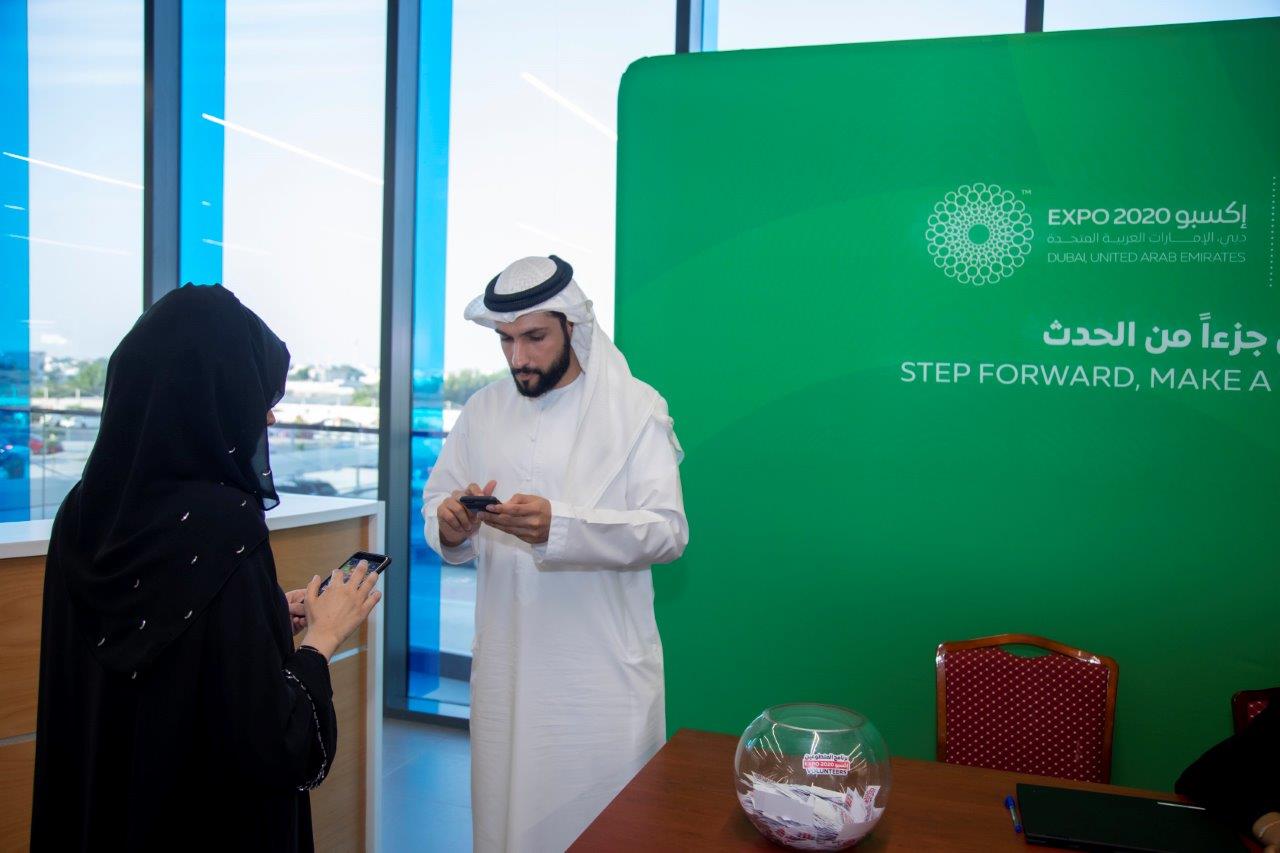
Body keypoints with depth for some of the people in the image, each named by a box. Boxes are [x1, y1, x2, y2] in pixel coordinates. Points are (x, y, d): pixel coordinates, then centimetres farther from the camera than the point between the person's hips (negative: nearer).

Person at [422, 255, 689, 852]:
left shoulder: (636, 408, -6)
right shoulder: (483, 410, 8)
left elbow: (669, 531, -13)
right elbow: (434, 502, 10)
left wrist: (560, 526, -28)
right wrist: (449, 525, -14)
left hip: (605, 671, -3)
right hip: (506, 663, 4)